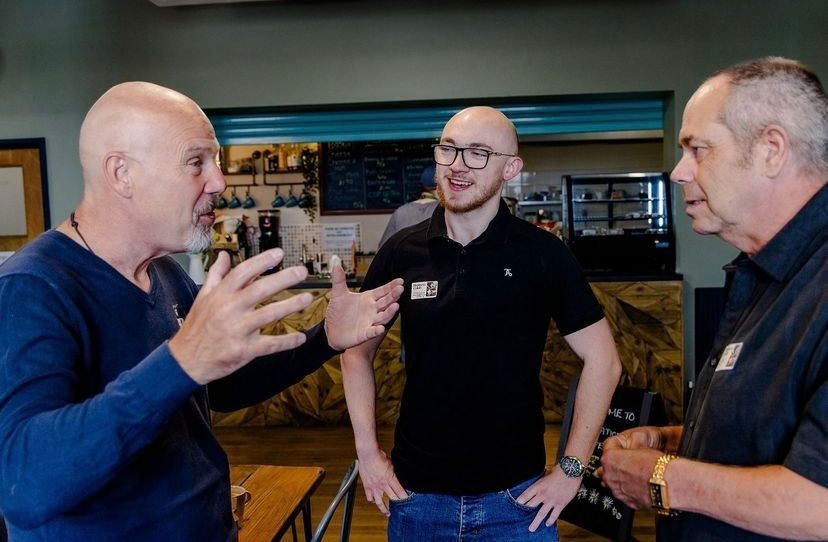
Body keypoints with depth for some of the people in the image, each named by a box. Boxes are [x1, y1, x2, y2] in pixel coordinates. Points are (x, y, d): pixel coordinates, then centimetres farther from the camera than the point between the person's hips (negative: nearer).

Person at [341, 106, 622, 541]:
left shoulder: (542, 253, -9)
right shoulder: (401, 252, -4)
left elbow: (602, 359, -4)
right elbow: (357, 351, 7)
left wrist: (572, 469, -6)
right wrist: (367, 450, 2)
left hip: (516, 498, -2)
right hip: (416, 493, 2)